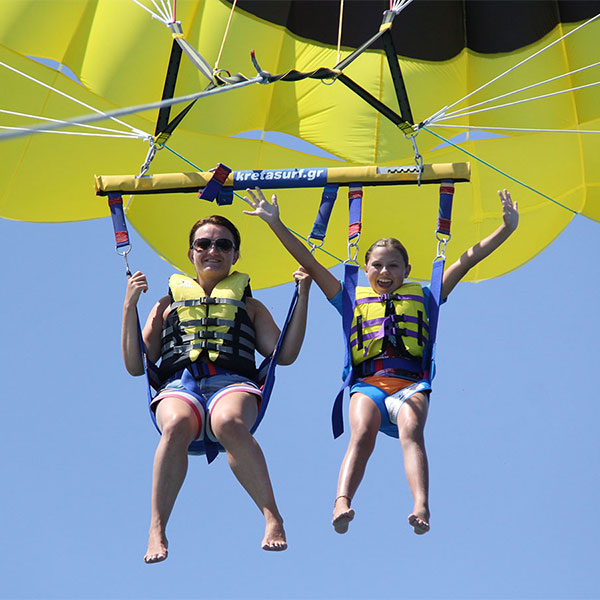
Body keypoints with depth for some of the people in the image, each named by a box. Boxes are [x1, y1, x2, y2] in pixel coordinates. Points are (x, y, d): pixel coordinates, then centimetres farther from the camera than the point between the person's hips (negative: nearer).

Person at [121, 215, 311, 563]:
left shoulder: (249, 306, 32)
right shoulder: (168, 305, 32)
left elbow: (285, 354, 16)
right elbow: (136, 366, 21)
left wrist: (303, 295, 12)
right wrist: (130, 307, 14)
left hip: (234, 383, 0)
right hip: (179, 385, 1)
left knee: (229, 423, -40)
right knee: (176, 427, -39)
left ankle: (272, 516, -36)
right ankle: (157, 531, -36)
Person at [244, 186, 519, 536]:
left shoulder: (422, 297, 26)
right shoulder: (353, 299, 26)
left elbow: (468, 260, 23)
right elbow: (310, 264, 23)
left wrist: (507, 228, 18)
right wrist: (277, 225, 17)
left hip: (411, 383, 0)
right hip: (368, 383, 0)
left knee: (411, 431, -32)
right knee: (362, 434, -30)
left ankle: (422, 507, -52)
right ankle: (342, 503, -51)